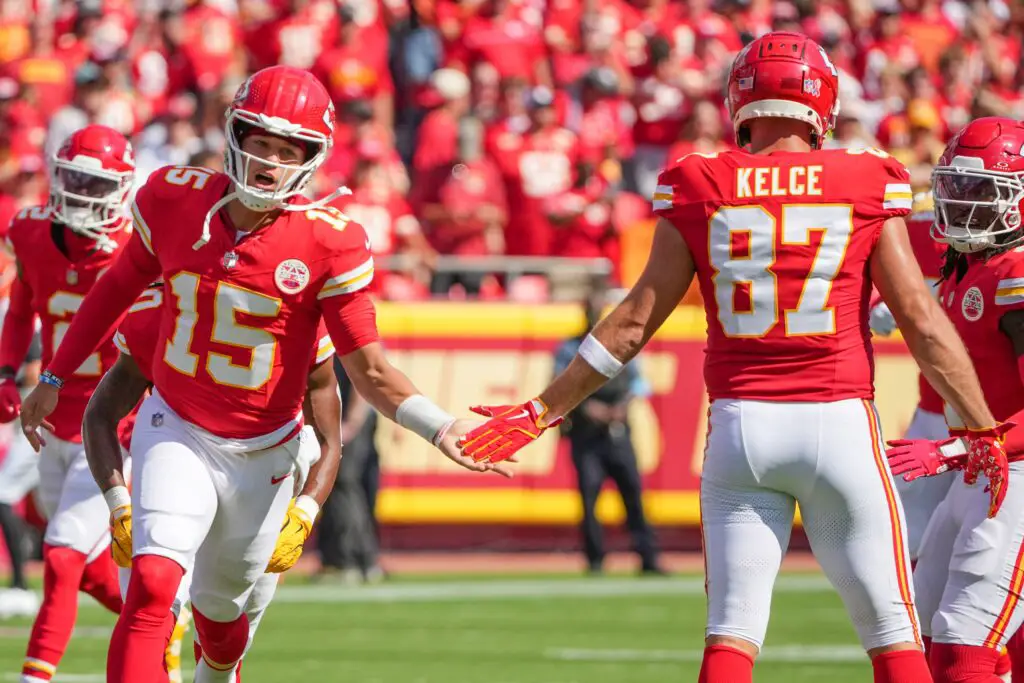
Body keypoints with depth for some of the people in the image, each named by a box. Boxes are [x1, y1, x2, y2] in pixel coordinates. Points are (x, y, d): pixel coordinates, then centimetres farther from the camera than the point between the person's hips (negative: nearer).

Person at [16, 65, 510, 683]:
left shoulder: (328, 244, -16)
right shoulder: (174, 199, -10)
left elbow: (369, 370, -12)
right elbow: (121, 286, 9)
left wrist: (440, 427, -29)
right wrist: (54, 377, 18)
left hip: (262, 449, 0)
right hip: (177, 430, 0)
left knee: (220, 611, 17)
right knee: (152, 587, -22)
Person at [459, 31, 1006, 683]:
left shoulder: (702, 192, 2)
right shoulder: (867, 189, -1)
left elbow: (634, 322, 3)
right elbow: (922, 322, -1)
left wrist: (544, 410, 12)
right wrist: (986, 431, 7)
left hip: (741, 426, 1)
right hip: (839, 421, -1)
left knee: (733, 630, 5)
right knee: (892, 630, 5)